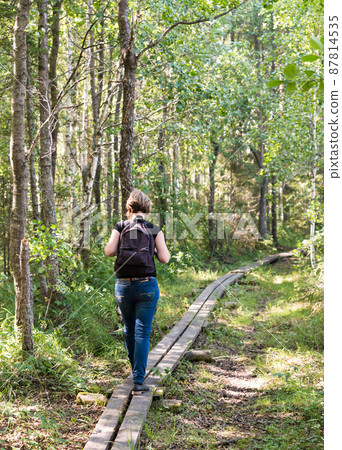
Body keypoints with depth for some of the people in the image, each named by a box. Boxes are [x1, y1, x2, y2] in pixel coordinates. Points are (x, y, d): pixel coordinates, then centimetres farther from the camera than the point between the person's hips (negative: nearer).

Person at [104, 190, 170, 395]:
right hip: (147, 285, -2)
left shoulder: (120, 227, 3)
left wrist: (120, 245, 14)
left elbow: (109, 251, -6)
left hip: (123, 285, 2)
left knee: (130, 330, 20)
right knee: (142, 332, 0)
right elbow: (164, 258, -3)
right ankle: (138, 381, -7)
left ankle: (136, 372, 37)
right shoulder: (155, 230, 2)